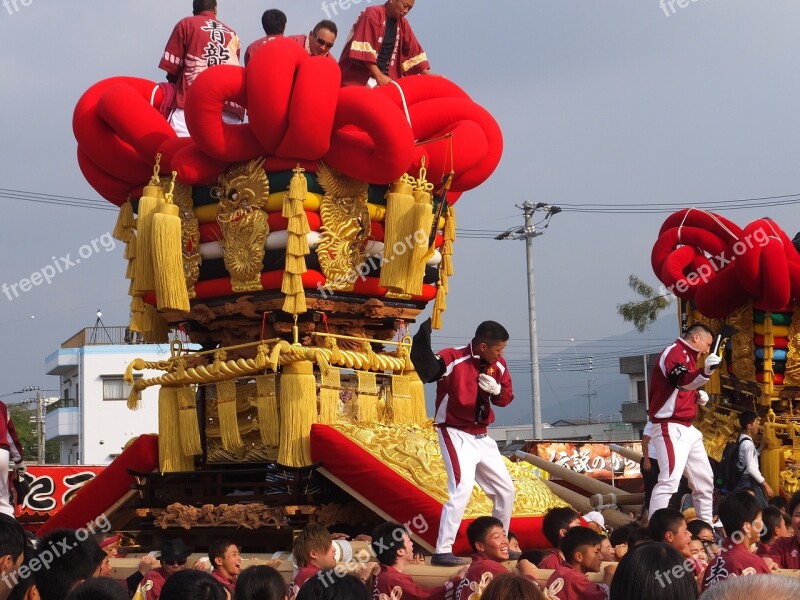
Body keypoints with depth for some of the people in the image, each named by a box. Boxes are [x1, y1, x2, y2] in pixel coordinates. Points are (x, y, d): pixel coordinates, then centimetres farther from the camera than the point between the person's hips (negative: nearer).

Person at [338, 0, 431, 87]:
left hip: (385, 79, 6)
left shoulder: (402, 24, 11)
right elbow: (363, 50, -19)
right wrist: (378, 76, -24)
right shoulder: (373, 14, -11)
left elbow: (414, 51, 12)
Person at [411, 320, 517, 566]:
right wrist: (424, 355, -63)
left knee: (505, 490, 13)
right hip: (456, 435, -8)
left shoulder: (499, 365, 0)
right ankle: (442, 552, -16)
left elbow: (507, 397, 8)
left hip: (481, 437, 8)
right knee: (462, 488, -21)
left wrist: (496, 389, -16)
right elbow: (430, 370, -40)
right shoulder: (454, 358, -21)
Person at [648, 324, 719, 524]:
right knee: (670, 480, -22)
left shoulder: (687, 356, 19)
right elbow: (683, 381, -33)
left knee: (704, 479, 17)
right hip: (670, 428, -11)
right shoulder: (675, 352, -12)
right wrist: (705, 372, -51)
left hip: (687, 429, 11)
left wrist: (698, 396, 11)